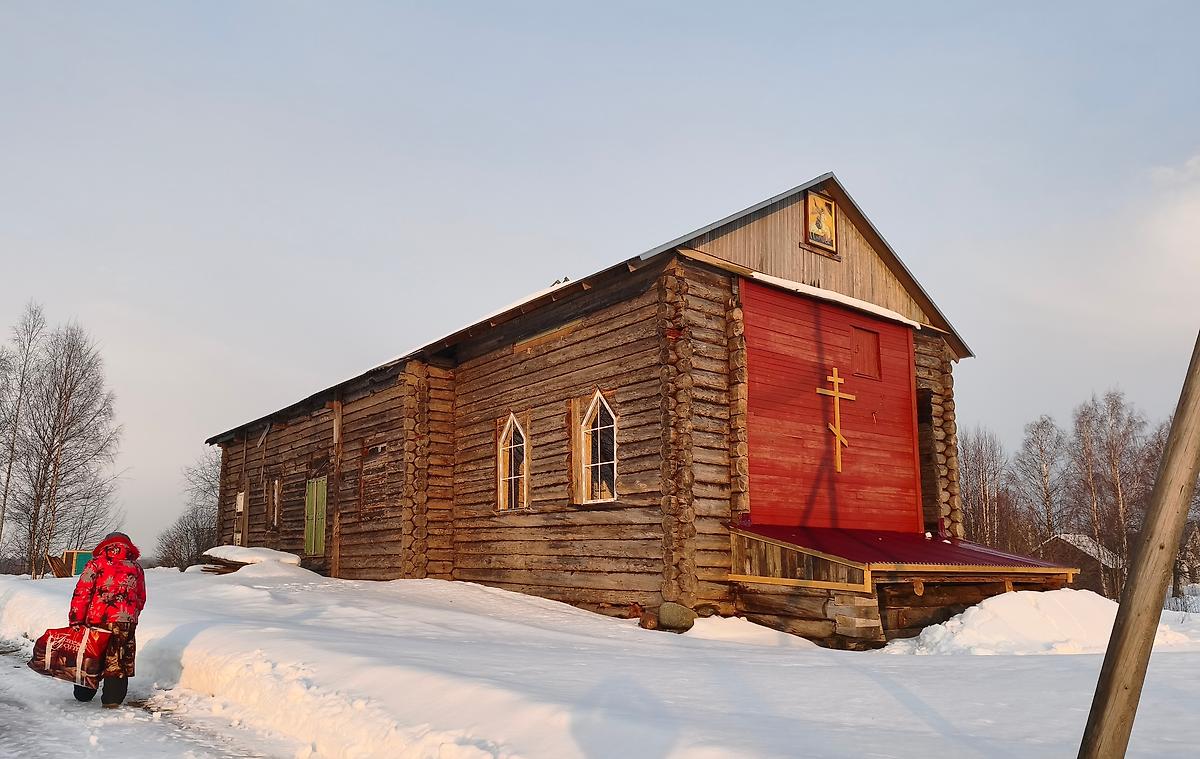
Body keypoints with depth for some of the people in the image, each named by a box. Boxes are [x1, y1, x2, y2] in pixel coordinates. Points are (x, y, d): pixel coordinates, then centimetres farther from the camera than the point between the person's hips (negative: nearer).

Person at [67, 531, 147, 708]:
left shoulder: (96, 563, 2)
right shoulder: (136, 567, 10)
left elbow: (82, 593, -5)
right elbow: (141, 599, 14)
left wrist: (75, 621, -2)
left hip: (96, 620, -1)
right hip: (126, 622, 1)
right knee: (118, 661, 10)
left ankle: (84, 694, 28)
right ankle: (113, 698, 8)